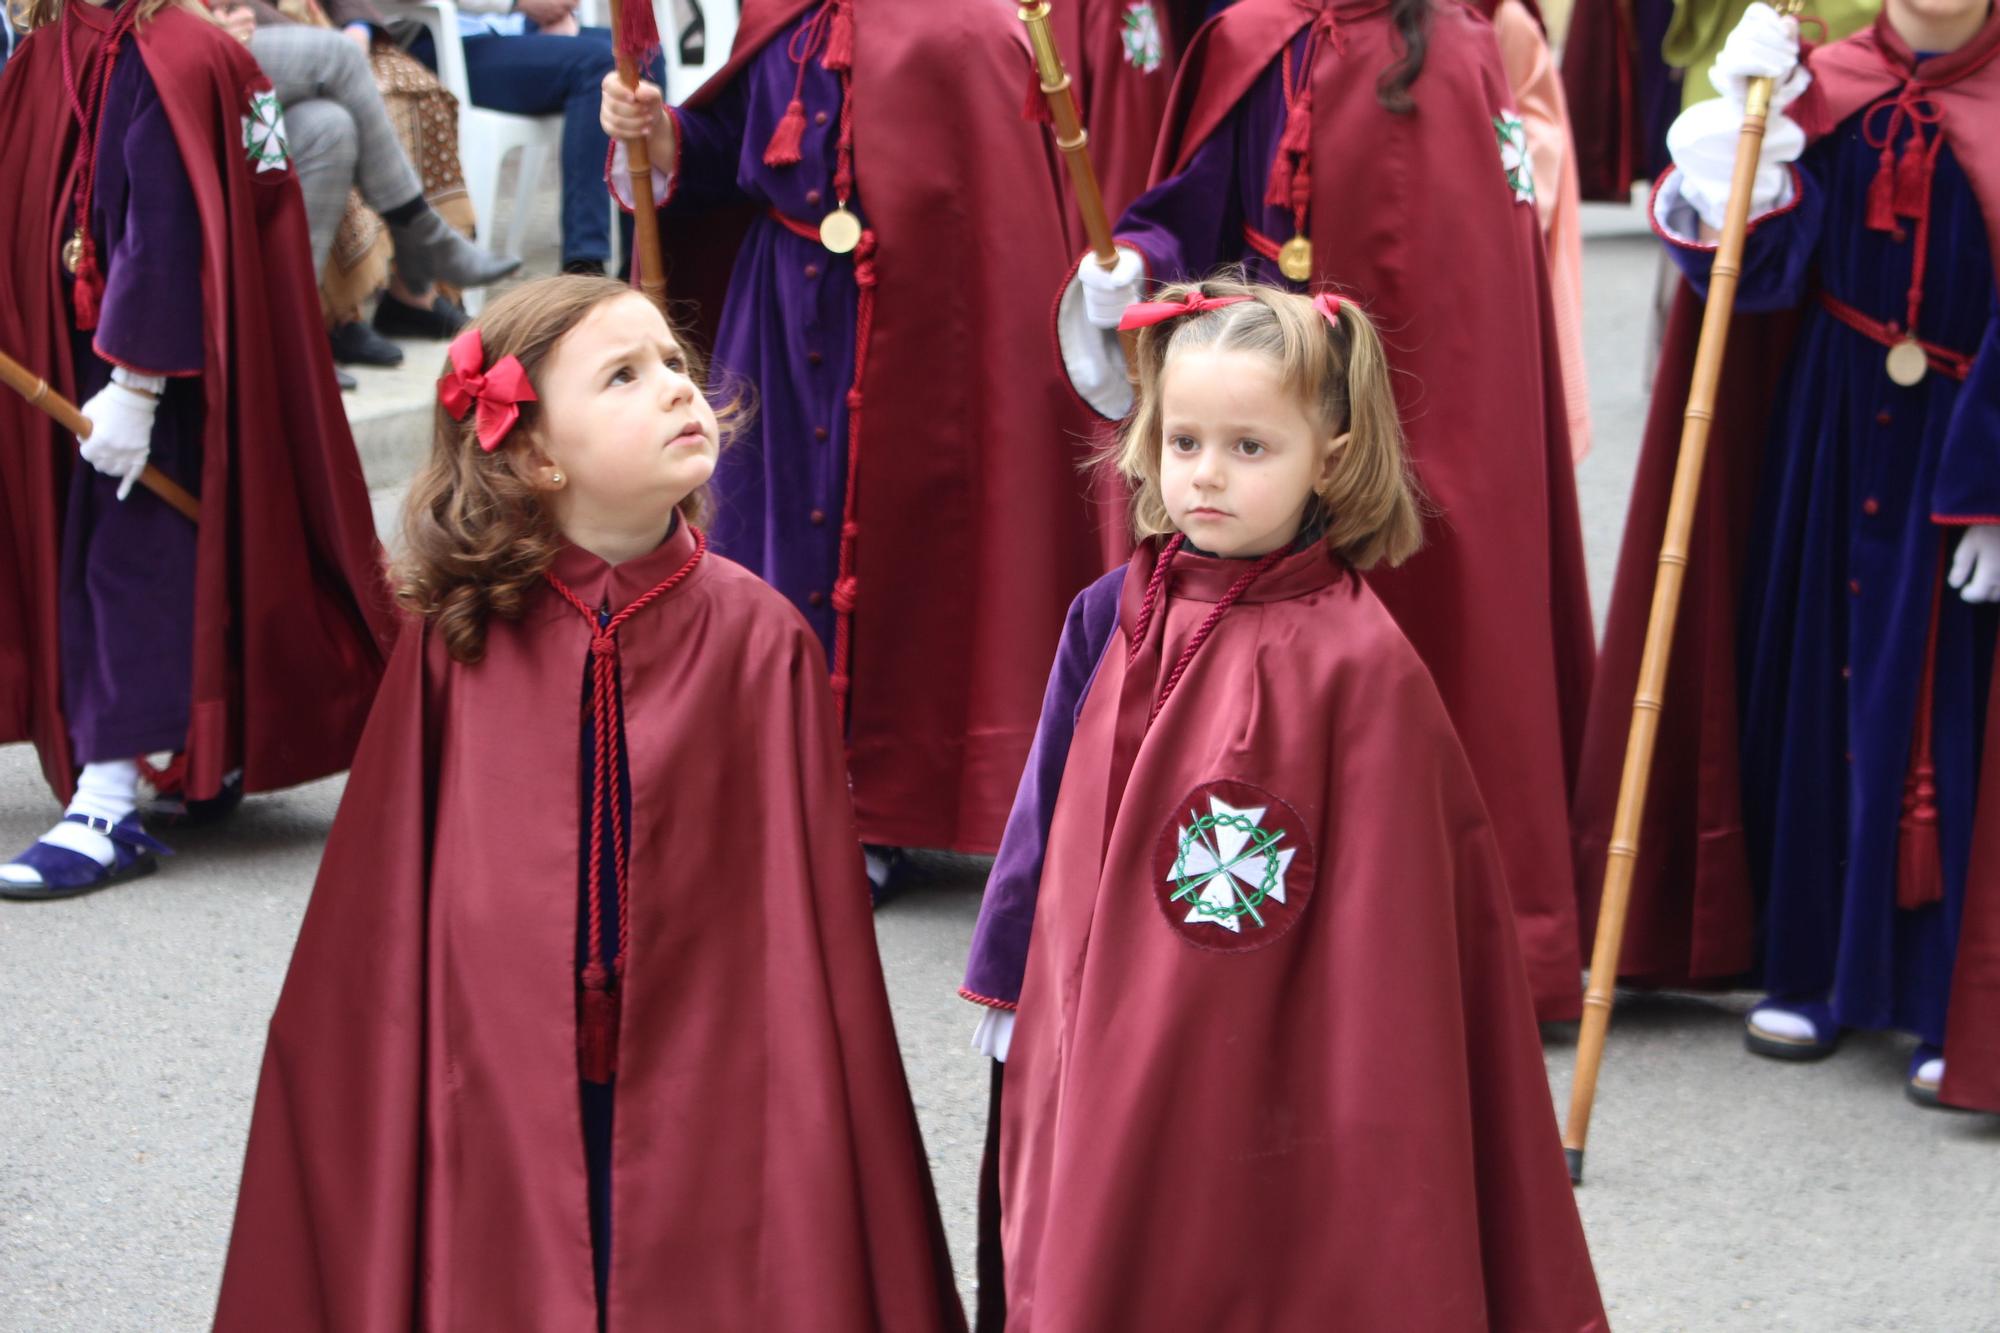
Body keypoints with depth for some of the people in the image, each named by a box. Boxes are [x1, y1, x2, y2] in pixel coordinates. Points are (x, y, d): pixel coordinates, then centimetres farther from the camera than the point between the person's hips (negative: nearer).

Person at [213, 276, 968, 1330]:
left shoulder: (762, 641, -6)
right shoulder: (455, 643, -5)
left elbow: (808, 936, -3)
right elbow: (383, 926, 0)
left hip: (705, 1108, 0)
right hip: (498, 1110, 0)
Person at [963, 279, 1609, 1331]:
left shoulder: (1359, 662, -15)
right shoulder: (1114, 619, 1)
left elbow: (1388, 920, -12)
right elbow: (1049, 812, 12)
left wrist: (1368, 1116, -10)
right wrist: (1014, 988, 14)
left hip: (1266, 1078, -5)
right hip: (1102, 1060, 5)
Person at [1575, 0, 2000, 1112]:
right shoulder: (1820, 91, 2)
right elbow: (1763, 271, -5)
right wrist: (1740, 170, -22)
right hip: (1828, 436, 4)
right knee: (1818, 683, 11)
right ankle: (1814, 969, 25)